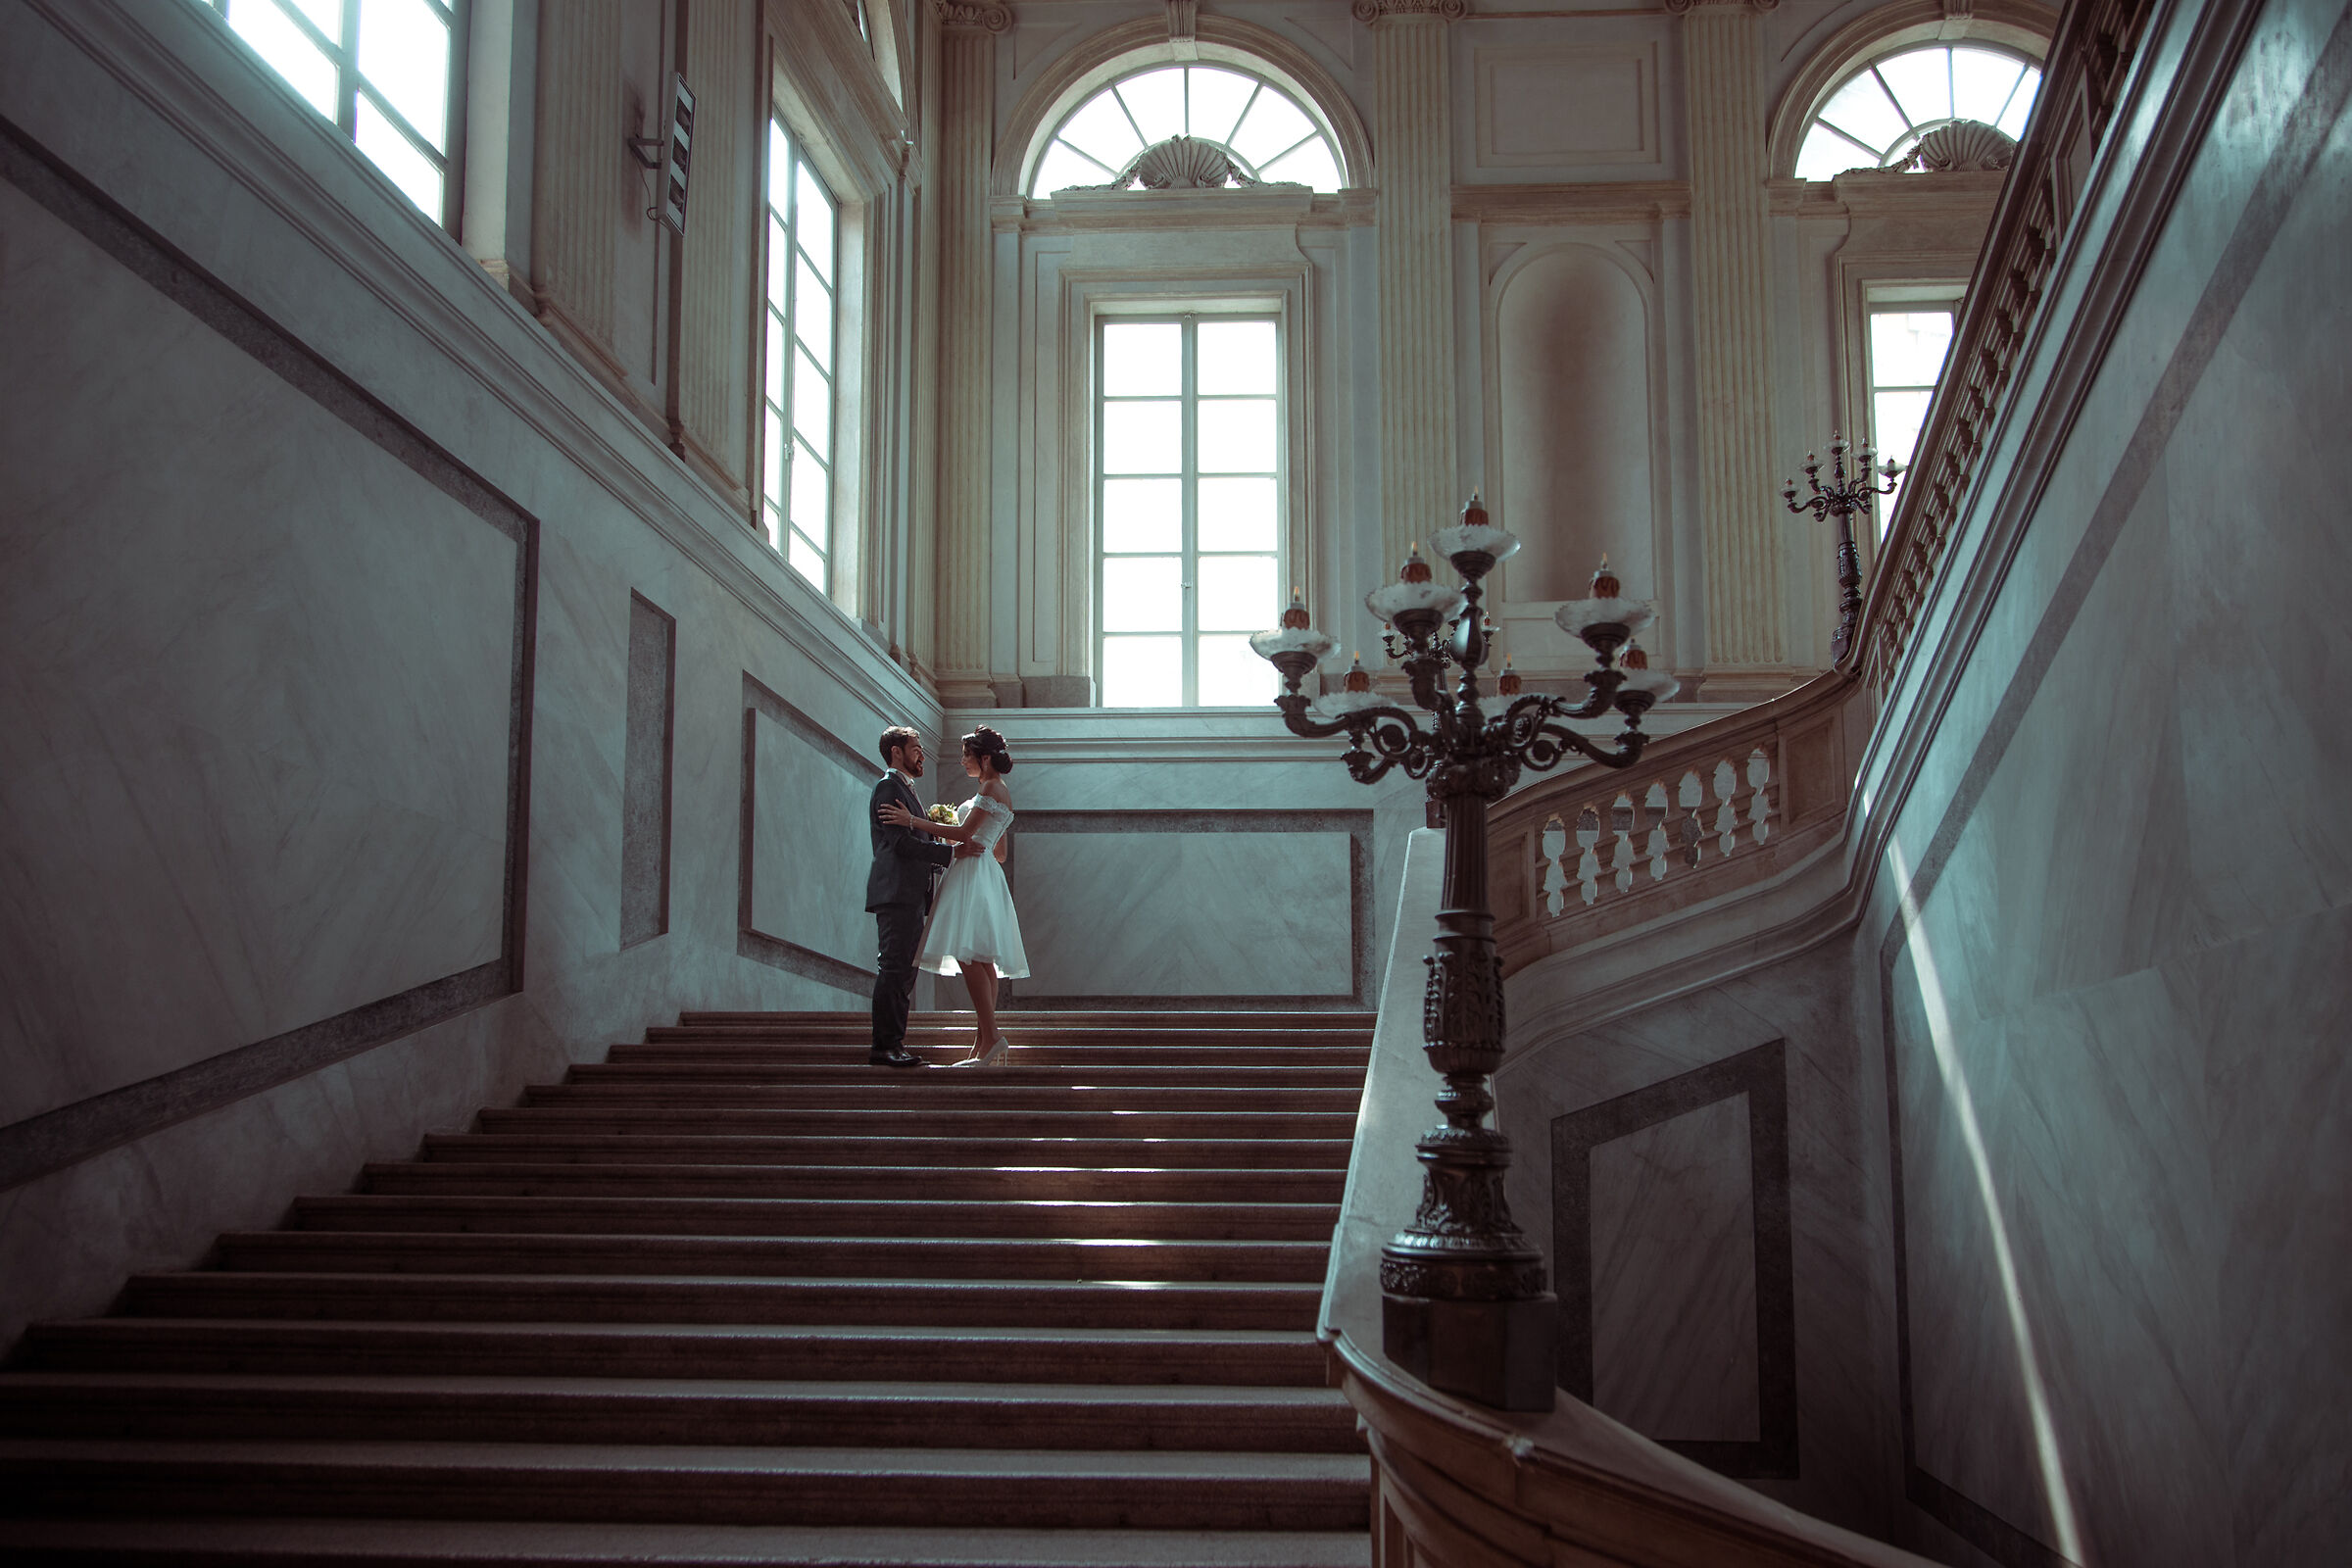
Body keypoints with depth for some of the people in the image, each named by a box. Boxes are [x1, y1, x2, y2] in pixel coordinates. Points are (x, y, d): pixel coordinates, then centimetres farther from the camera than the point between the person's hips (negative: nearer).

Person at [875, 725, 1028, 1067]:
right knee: (981, 961, 5)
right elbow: (1000, 851, 26)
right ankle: (984, 1047, 2)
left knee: (969, 956, -16)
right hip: (981, 877, 10)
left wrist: (913, 821, -14)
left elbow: (964, 832, -16)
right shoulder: (999, 791, 23)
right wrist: (959, 841, 26)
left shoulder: (992, 788, -7)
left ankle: (991, 1038, -21)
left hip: (974, 876, -10)